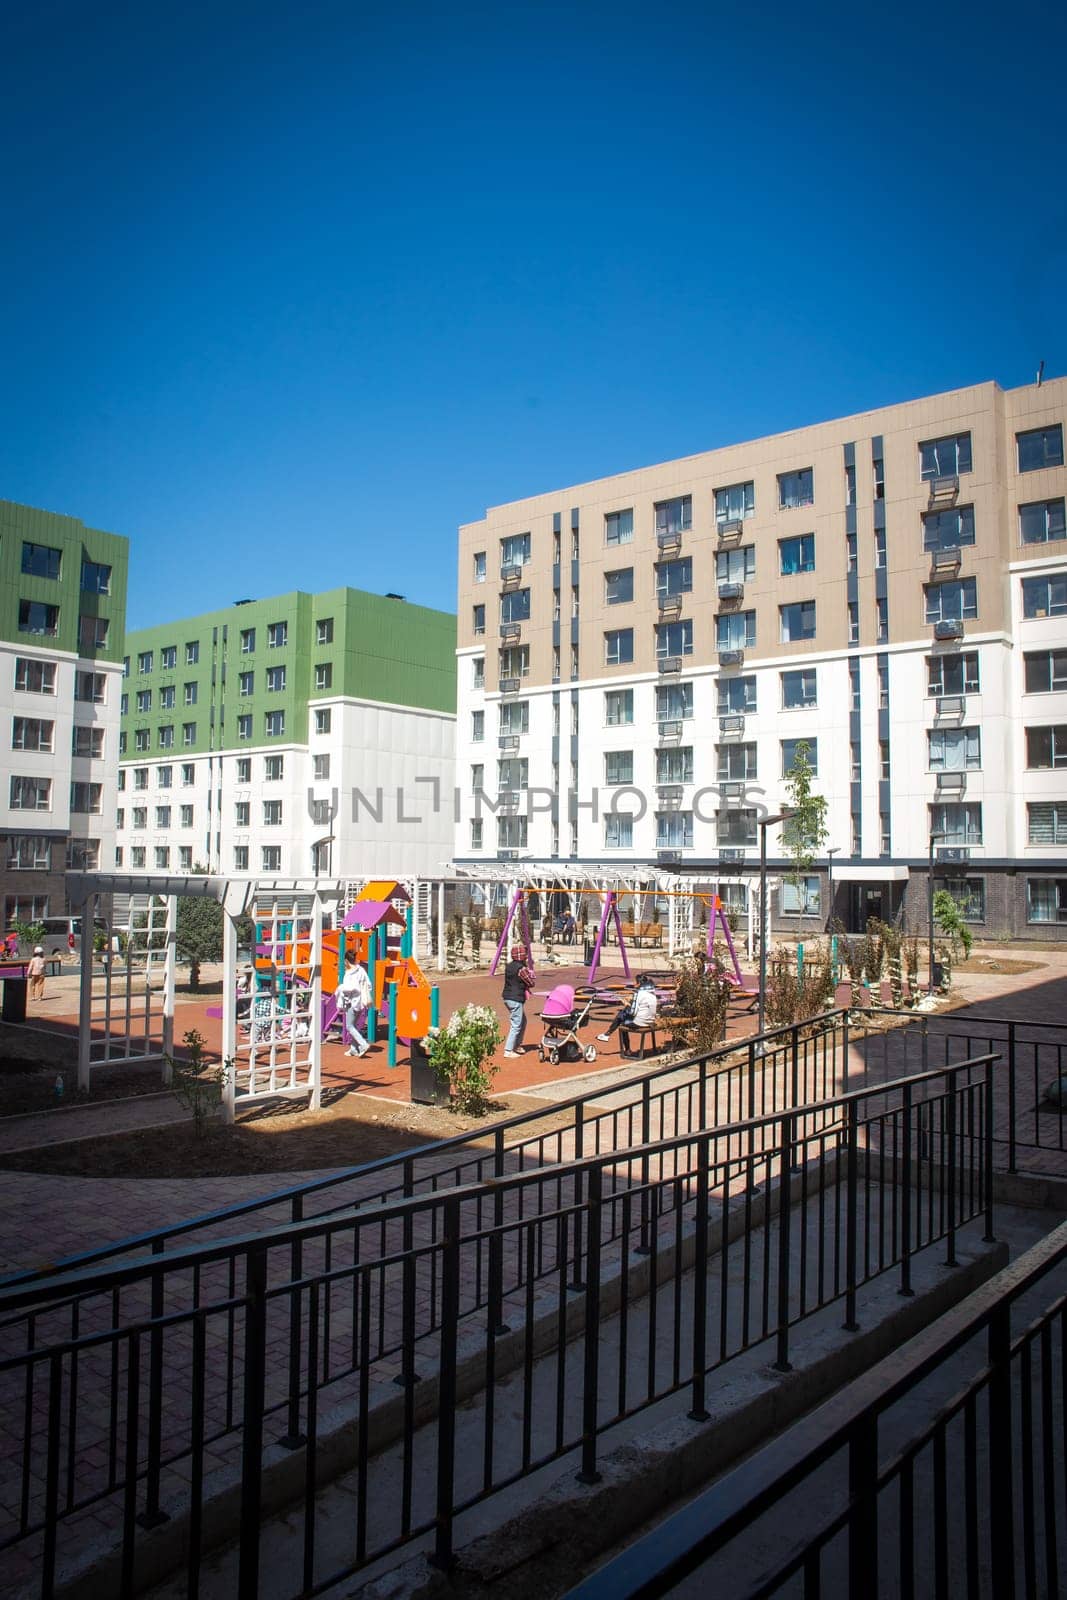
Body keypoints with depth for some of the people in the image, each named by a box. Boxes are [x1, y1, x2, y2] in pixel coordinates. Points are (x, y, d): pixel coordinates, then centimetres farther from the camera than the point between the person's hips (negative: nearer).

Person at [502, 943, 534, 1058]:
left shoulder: (509, 966, 9)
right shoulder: (521, 968, -17)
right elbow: (531, 983, -10)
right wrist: (530, 975, 11)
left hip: (508, 998, 9)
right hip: (516, 999, -9)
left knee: (523, 1021, 23)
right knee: (516, 1025, -4)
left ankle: (517, 1045, 31)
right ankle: (508, 1051, -4)